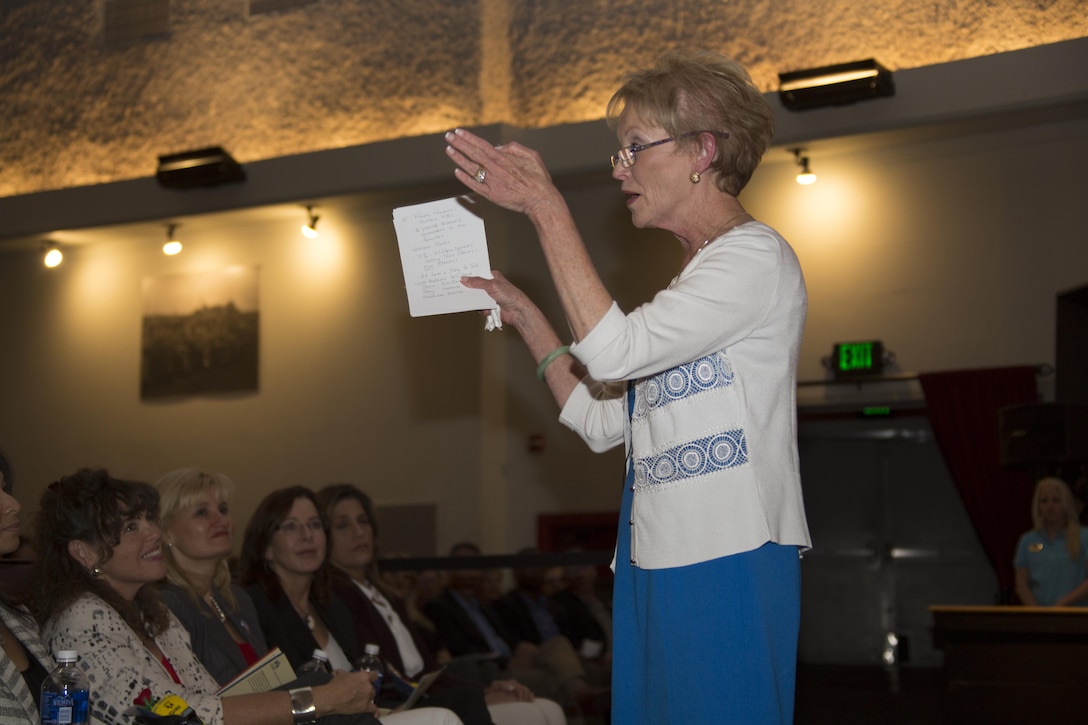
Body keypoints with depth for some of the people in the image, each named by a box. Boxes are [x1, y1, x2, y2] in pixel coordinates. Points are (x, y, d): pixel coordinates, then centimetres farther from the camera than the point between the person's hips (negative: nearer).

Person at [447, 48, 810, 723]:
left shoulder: (757, 256, -8)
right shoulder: (695, 276, 21)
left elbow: (613, 350, -21)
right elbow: (602, 421, 18)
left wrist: (545, 206, -16)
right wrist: (524, 314, 15)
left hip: (729, 567, -9)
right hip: (659, 565, 9)